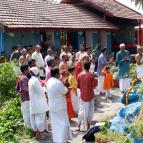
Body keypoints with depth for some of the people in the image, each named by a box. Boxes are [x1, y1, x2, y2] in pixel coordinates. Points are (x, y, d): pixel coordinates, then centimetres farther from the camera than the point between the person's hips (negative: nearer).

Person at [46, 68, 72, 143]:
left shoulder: (49, 81, 2)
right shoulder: (58, 82, -23)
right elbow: (64, 92, -15)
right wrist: (65, 87, 4)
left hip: (52, 106, 8)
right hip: (59, 106, -8)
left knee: (55, 123, 16)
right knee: (63, 123, 3)